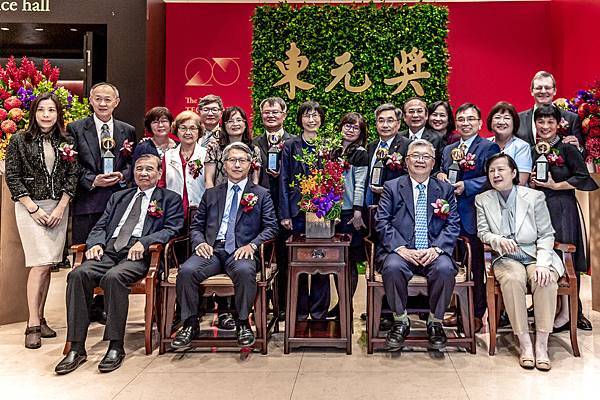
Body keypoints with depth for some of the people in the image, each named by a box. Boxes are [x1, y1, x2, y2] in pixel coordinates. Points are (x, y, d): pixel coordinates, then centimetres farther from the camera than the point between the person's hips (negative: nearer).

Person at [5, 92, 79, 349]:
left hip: (59, 207, 3)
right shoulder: (20, 140, -1)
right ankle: (33, 326, -5)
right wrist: (34, 209, -9)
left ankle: (40, 318, 16)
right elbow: (12, 177, -3)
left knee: (48, 264, 6)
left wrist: (60, 208, -4)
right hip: (30, 207, -3)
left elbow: (72, 176, 6)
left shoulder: (67, 142, 7)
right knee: (40, 264, -11)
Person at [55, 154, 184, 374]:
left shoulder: (170, 199, 15)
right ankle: (77, 347, -20)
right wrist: (96, 243, 0)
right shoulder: (118, 197, 30)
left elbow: (172, 229, 0)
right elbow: (100, 226, 23)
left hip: (138, 255, -4)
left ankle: (116, 347, -24)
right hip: (108, 251, 5)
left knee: (113, 277, -35)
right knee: (78, 274, -25)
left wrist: (144, 242, -16)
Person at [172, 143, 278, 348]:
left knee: (245, 271, -36)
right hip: (211, 249, 2)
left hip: (241, 251, -2)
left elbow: (271, 227, 5)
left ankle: (243, 323, -15)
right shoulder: (211, 194, 22)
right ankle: (190, 324, -9)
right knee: (186, 270, -27)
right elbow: (196, 226, 19)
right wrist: (200, 242, -3)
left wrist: (252, 245, -12)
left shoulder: (262, 194, 14)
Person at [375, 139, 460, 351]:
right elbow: (382, 222, 1)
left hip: (433, 253, 1)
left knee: (445, 269, -30)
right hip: (401, 251, -1)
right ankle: (401, 321, -8)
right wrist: (401, 248, -14)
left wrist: (436, 248, -11)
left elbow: (453, 225, 6)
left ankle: (435, 322, -5)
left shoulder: (446, 190, 15)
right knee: (393, 267, -32)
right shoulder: (392, 187, 11)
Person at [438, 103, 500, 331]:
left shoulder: (489, 147, -2)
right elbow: (442, 173, 21)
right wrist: (440, 175, -1)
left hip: (474, 216, -5)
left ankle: (477, 315, 14)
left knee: (476, 267, 3)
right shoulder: (448, 150, 18)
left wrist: (466, 186, -20)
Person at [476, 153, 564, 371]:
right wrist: (499, 240, -21)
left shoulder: (535, 197, 2)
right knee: (513, 279, -33)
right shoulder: (483, 200, 7)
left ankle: (541, 344, -22)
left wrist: (542, 263, -16)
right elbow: (482, 233, 2)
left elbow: (546, 234, 0)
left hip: (535, 255, 0)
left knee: (545, 279, -32)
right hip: (506, 259, 0)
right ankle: (524, 343, -24)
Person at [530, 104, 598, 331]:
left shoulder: (568, 148, -1)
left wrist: (555, 185, -10)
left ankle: (567, 312, 1)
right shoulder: (531, 151, 13)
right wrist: (532, 183, 0)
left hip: (562, 208, -4)